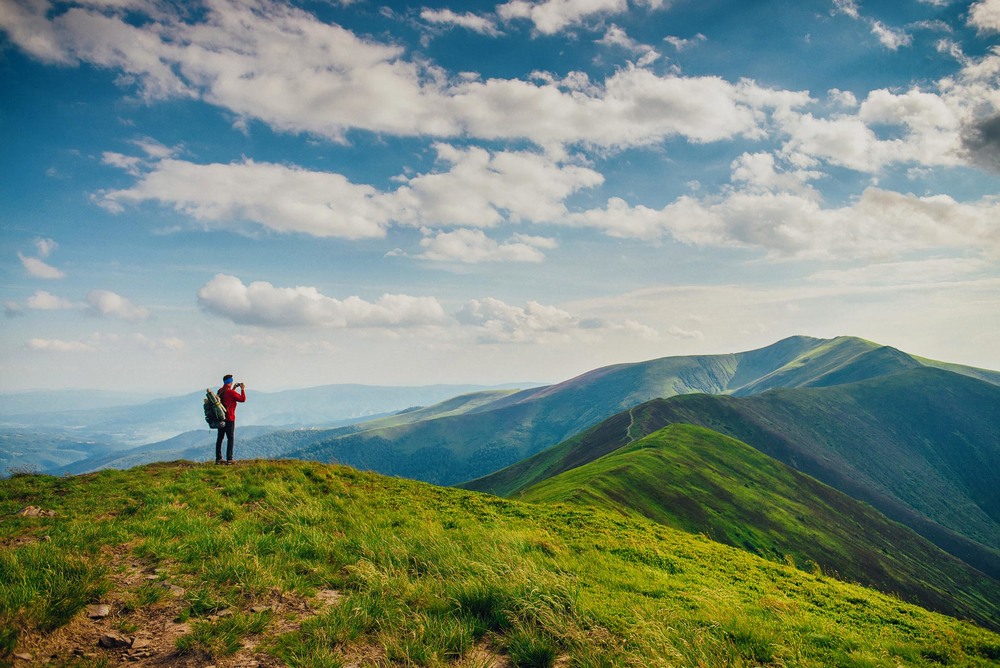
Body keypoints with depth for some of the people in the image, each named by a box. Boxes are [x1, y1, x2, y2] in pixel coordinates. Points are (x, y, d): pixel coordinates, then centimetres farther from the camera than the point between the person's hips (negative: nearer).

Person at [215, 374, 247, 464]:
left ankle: (218, 459, 11)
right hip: (229, 419, -7)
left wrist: (233, 388, 24)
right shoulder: (231, 392, -17)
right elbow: (242, 399, -11)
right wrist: (242, 389, 1)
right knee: (230, 438, 0)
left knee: (220, 438, 9)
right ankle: (229, 459, -2)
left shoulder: (220, 391, 6)